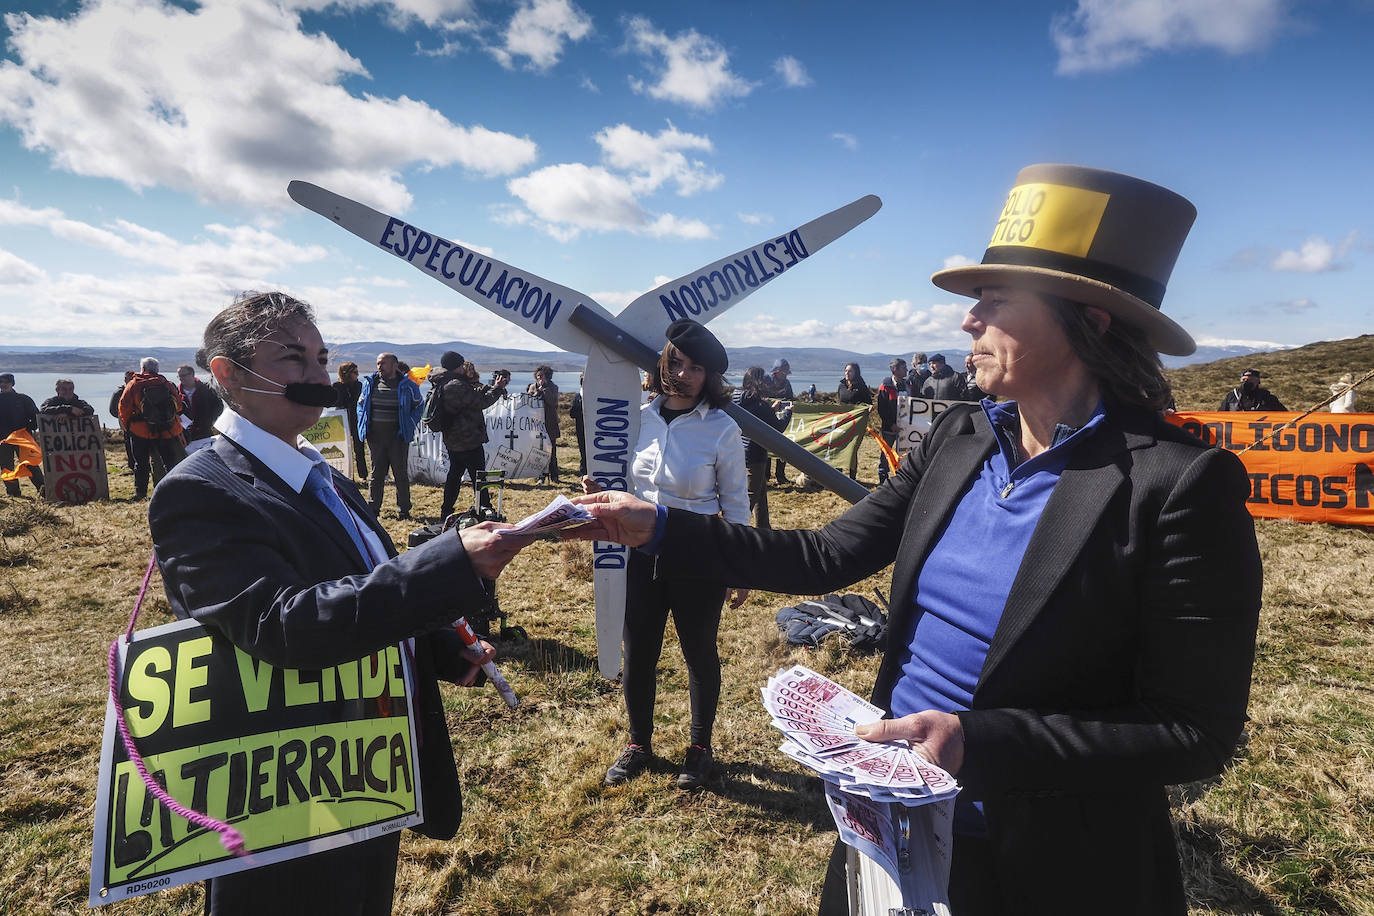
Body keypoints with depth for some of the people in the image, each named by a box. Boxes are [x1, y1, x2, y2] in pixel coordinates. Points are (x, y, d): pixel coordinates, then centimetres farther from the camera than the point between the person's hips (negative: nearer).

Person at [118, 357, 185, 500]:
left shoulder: (133, 384, -1)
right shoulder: (167, 384, 4)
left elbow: (124, 406, -2)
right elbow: (178, 405, 5)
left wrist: (127, 426, 9)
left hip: (141, 430, -1)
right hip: (168, 431, 1)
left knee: (141, 462, 10)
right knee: (170, 461, 7)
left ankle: (140, 493, 12)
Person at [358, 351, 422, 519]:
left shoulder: (407, 386, -1)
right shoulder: (370, 383, 7)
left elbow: (419, 405, 9)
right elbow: (361, 404, 19)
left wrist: (409, 426, -1)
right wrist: (363, 427, 7)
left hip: (398, 436, -2)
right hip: (375, 436, 2)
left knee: (401, 474, 4)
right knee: (376, 473, 9)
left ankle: (403, 510, 13)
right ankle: (372, 509, 17)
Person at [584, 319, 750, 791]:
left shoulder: (722, 429, -11)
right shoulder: (640, 417, -1)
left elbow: (735, 503, -4)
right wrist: (600, 490, -10)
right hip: (641, 550, 3)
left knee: (699, 652, 12)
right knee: (637, 652, 12)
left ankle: (700, 746, 34)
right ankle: (638, 743, 35)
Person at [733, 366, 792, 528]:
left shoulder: (737, 398, 1)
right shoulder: (761, 405, -20)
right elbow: (778, 428, -8)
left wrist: (772, 409, 22)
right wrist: (787, 412, 8)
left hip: (739, 452, 8)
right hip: (755, 455, -8)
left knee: (761, 491, 22)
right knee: (751, 496, 1)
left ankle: (763, 527, 34)